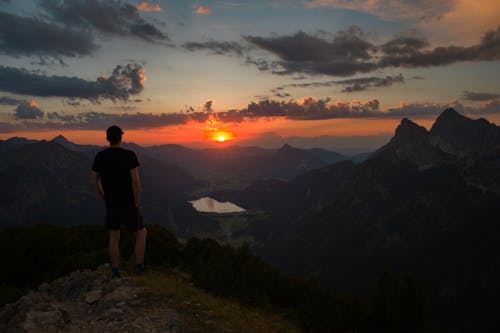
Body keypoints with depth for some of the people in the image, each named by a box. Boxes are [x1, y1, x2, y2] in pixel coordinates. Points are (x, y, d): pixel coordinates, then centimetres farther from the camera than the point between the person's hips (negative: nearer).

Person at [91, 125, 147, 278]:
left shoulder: (100, 156, -1)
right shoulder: (129, 155, -15)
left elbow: (94, 181, 3)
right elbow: (136, 181, -22)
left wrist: (105, 200, 15)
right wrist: (137, 202, -9)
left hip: (111, 204, 4)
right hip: (128, 204, -4)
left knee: (114, 237, 20)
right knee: (141, 232, 18)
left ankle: (115, 271, 24)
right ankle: (139, 266, 12)